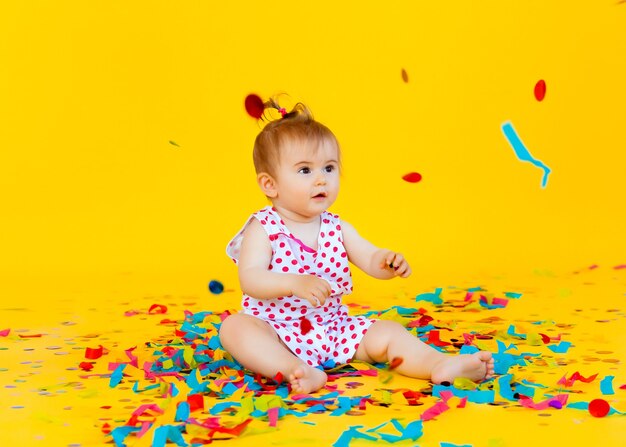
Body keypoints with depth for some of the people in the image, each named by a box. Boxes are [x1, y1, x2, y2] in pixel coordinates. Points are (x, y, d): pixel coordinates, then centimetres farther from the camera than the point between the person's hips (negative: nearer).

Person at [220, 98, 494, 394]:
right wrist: (295, 284, -40)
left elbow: (370, 260, 0)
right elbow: (250, 280, -23)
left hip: (333, 330, 4)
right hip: (276, 332, -4)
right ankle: (294, 370, -48)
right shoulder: (263, 229, -11)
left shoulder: (337, 228, 5)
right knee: (234, 327, -32)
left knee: (387, 332, -10)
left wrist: (388, 263, -26)